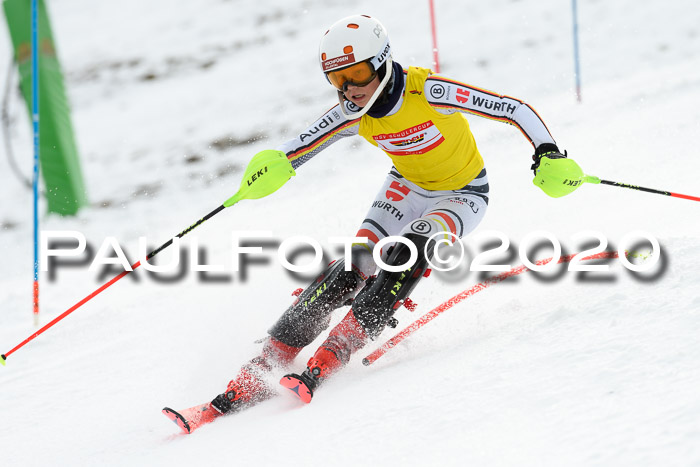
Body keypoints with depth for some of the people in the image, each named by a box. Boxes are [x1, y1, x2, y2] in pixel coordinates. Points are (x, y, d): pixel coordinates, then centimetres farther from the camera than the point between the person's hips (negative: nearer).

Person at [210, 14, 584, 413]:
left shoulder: (428, 92, -31)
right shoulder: (352, 115, -16)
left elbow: (514, 109, -28)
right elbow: (299, 148, -10)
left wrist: (548, 155, -41)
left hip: (463, 194, -4)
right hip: (407, 187, 4)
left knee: (411, 250, -32)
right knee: (355, 267, -17)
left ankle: (327, 361, -31)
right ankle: (262, 370, -18)